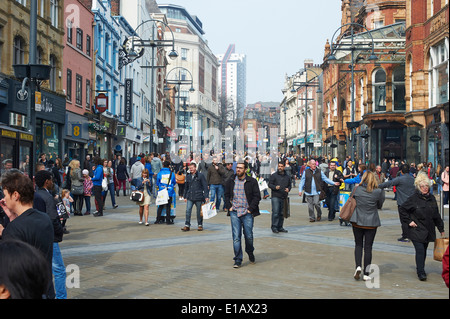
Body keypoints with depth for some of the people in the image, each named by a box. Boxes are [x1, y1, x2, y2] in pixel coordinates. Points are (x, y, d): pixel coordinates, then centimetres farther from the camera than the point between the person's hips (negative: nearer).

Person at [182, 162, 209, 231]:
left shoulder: (201, 176, -3)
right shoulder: (188, 176, 11)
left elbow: (205, 186, -5)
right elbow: (186, 187, 20)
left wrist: (206, 196, -10)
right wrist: (185, 196, 18)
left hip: (199, 197, -3)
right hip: (190, 198, 4)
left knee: (199, 212, 6)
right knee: (188, 211, -5)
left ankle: (200, 225, 19)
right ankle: (187, 225, 0)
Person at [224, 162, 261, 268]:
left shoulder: (252, 181, -1)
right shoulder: (231, 181, 8)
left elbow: (257, 196, -1)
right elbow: (226, 195, 16)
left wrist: (250, 209, -8)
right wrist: (229, 207, 3)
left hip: (247, 213, -2)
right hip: (234, 212, 2)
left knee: (249, 236, 6)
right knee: (236, 237, -3)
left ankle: (250, 252, 35)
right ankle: (238, 260, 3)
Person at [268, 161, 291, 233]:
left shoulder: (287, 176, 13)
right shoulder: (274, 175, 1)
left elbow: (290, 185, 22)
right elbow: (269, 184, 0)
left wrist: (288, 189, 0)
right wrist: (275, 187, -18)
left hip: (283, 197, 4)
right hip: (275, 197, -4)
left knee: (281, 213, 8)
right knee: (275, 212, -11)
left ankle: (280, 227, 16)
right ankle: (274, 227, -5)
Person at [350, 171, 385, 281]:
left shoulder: (357, 189, -6)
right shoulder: (378, 192, -10)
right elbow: (379, 205, 3)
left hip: (357, 222, 1)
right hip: (371, 223, -1)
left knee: (358, 245, 15)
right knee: (368, 247, 6)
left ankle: (358, 267, -4)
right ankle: (366, 274, 8)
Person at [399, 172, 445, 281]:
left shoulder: (432, 199, 8)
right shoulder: (413, 198, -8)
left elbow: (436, 215, 16)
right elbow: (401, 209, -2)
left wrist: (441, 229, 18)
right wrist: (408, 221, -7)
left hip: (428, 230, 5)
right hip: (416, 230, -5)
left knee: (424, 251, 11)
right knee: (420, 250, -11)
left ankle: (420, 269, 26)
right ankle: (421, 273, -7)